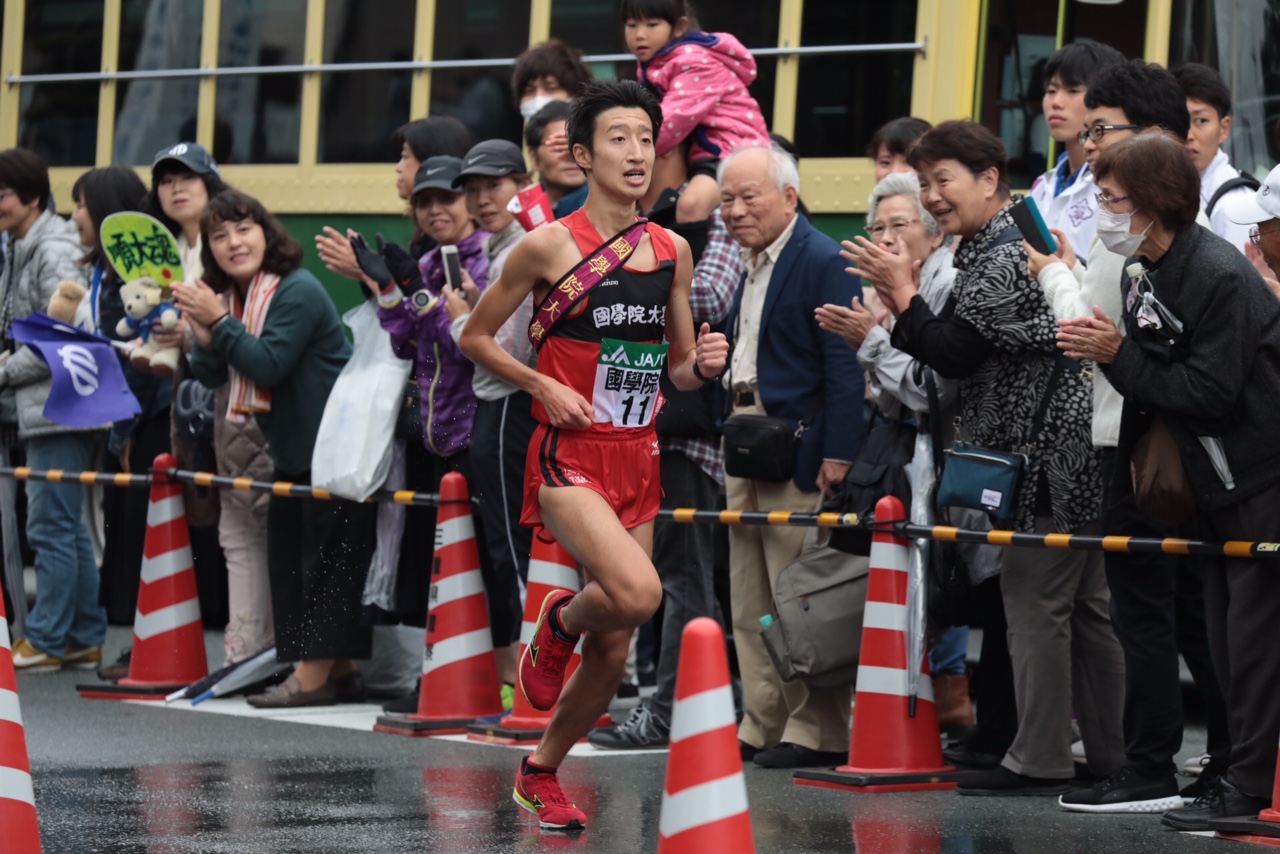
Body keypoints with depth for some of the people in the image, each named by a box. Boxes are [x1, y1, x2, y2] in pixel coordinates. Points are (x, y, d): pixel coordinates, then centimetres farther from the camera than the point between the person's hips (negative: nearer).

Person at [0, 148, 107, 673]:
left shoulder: (54, 253, -13)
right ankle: (86, 639, 17)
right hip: (43, 408, 10)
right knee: (67, 528, 13)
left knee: (51, 526, -6)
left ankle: (46, 640, -2)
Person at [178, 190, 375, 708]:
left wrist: (219, 321, -23)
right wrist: (203, 334, -13)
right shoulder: (230, 297, 8)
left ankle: (314, 675, -4)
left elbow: (269, 365, -26)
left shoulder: (298, 292, -17)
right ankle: (340, 671, 16)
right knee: (287, 558, 10)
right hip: (291, 452, 10)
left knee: (324, 558, -7)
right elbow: (211, 377, 5)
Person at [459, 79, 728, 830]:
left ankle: (541, 774, 30)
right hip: (569, 458, -5)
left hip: (639, 459, 5)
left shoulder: (673, 251, 7)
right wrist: (542, 386, -11)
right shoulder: (549, 246, -7)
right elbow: (475, 338, 2)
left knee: (614, 653, 8)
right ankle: (561, 623, 5)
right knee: (639, 591, -30)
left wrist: (704, 364, -5)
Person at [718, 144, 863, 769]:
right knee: (750, 599, 11)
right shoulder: (752, 264, 16)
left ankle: (817, 731, 0)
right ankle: (763, 724, 17)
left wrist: (838, 454, -20)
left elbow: (846, 367, -16)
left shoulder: (825, 263, -12)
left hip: (799, 447, -9)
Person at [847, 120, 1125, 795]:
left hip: (1046, 461, -11)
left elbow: (954, 355, -17)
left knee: (1035, 604, -7)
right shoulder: (987, 249, 18)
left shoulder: (1007, 258, -15)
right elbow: (954, 352, 17)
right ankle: (1110, 752, 17)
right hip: (1063, 460, 11)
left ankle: (1039, 760, -3)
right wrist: (894, 313, 7)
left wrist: (902, 290, -10)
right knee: (1083, 607, 12)